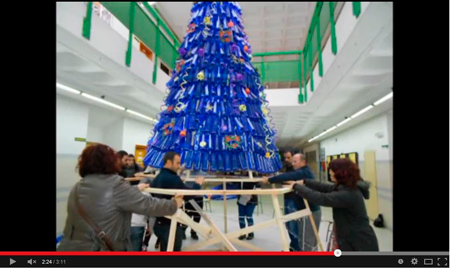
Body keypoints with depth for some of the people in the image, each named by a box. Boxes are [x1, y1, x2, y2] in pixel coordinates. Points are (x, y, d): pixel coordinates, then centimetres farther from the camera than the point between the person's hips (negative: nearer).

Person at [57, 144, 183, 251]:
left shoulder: (77, 188, 5)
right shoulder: (115, 184, -19)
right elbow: (147, 205, -17)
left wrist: (135, 189, 28)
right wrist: (174, 204, -3)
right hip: (104, 249, -7)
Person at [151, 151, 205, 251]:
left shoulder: (156, 178, 7)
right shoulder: (173, 179, -21)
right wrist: (197, 184, -5)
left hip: (158, 223, 9)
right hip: (170, 225, -9)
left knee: (164, 250, 21)